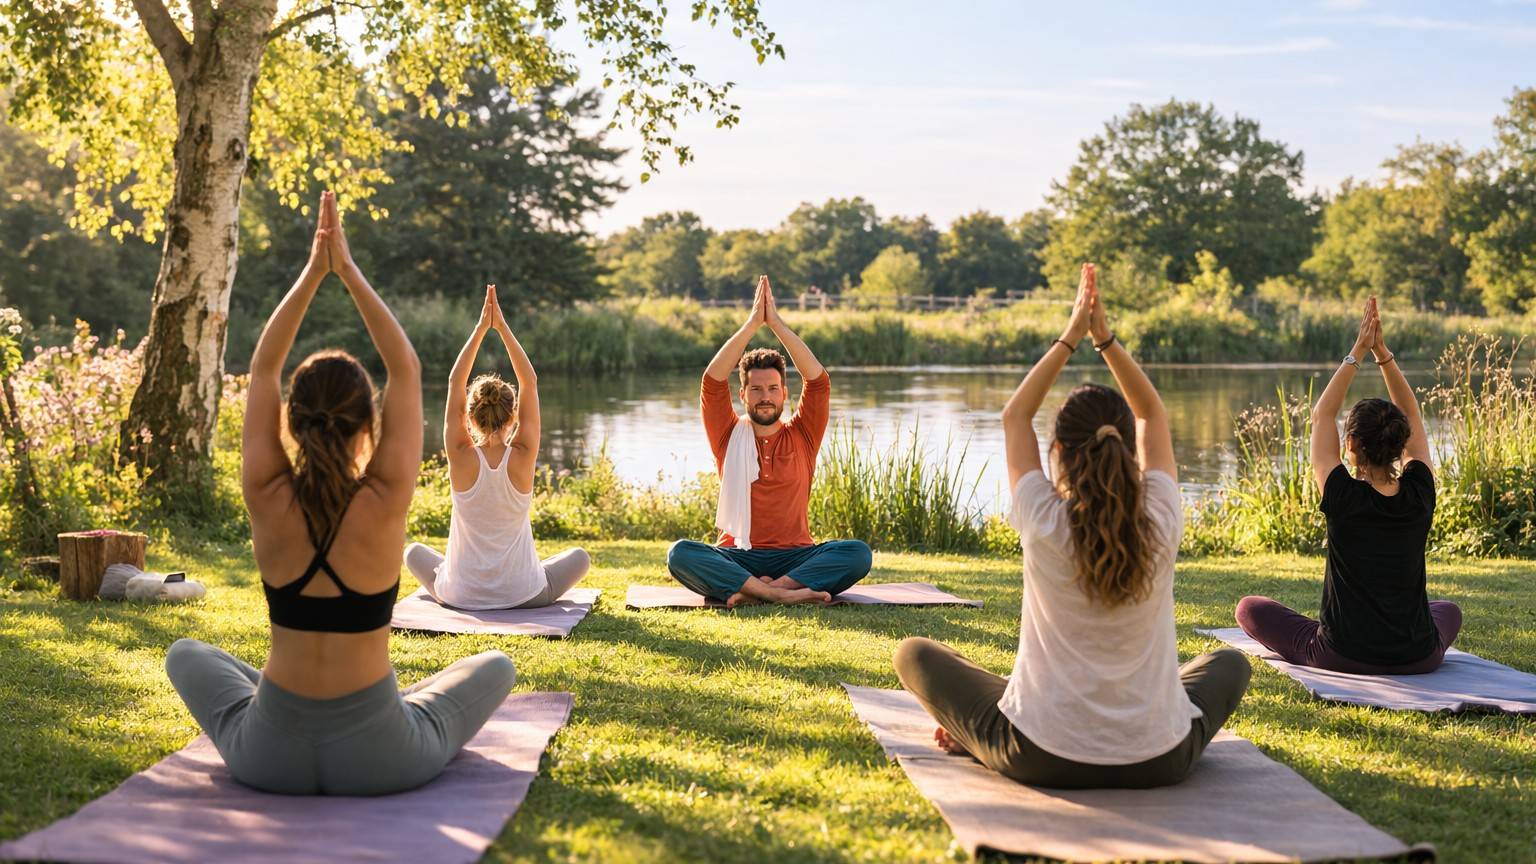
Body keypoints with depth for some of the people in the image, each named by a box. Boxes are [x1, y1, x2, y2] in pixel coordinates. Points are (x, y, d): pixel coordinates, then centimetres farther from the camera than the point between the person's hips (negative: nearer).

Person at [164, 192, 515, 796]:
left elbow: (263, 369, 2)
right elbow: (406, 371, -4)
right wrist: (348, 272, -2)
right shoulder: (385, 501, -16)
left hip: (270, 756, 2)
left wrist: (313, 272, 2)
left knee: (186, 654, 31)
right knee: (495, 667, 24)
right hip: (378, 759, -2)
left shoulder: (267, 498, -12)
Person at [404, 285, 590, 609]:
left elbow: (455, 383, -6)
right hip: (523, 596, -1)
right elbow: (530, 382, -7)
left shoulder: (462, 457, -14)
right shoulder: (522, 457, -14)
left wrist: (481, 328, -5)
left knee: (414, 551, 30)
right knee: (579, 557, 26)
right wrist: (502, 327, -6)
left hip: (460, 595, 1)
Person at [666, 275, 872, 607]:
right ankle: (782, 593, -38)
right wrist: (753, 322, -9)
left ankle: (754, 591, -33)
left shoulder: (801, 435, 9)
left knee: (858, 553, -28)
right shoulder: (730, 436, 9)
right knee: (680, 553, -31)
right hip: (736, 558, -1)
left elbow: (818, 381, -4)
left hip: (794, 557, 1)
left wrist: (776, 322, -8)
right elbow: (712, 381, -5)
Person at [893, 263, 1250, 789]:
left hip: (1043, 759, -1)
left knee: (914, 654, 17)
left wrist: (1071, 338, 6)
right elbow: (1153, 414, 8)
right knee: (1230, 663, 33)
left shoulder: (1044, 524, -15)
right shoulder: (1160, 522, -10)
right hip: (1160, 761, 2)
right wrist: (1105, 338, 5)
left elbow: (1015, 416, 4)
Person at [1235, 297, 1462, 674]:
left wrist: (1357, 352, -1)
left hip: (1344, 657, -5)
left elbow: (1321, 416, -4)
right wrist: (1382, 351, 1)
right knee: (1449, 611, 40)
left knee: (1249, 608, 17)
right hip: (1417, 659, 5)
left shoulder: (1344, 498, -17)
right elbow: (1412, 417, 5)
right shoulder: (1419, 495, -8)